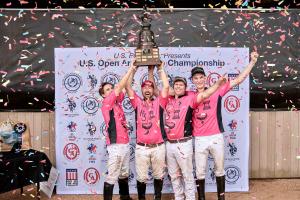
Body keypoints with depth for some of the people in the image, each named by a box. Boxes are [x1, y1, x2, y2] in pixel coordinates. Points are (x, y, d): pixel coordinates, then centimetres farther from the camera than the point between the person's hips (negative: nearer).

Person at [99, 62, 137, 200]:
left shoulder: (117, 101, 13)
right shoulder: (106, 103, -7)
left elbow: (125, 87, 13)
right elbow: (119, 87, -14)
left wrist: (132, 71, 4)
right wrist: (130, 69, -10)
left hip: (125, 144, 8)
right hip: (116, 146, -8)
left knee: (124, 174, 18)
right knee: (112, 177, -4)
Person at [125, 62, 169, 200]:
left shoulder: (158, 102, 6)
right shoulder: (137, 102, 6)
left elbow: (166, 86, -5)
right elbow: (128, 86, 0)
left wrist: (160, 68, 0)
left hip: (158, 147, 1)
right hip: (141, 147, 0)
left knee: (158, 175, 13)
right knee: (141, 177, 6)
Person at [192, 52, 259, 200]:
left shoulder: (216, 91, 0)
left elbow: (238, 80, -1)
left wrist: (252, 62, -6)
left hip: (216, 137, 0)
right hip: (199, 139, 0)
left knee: (219, 170, 15)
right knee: (200, 172, 9)